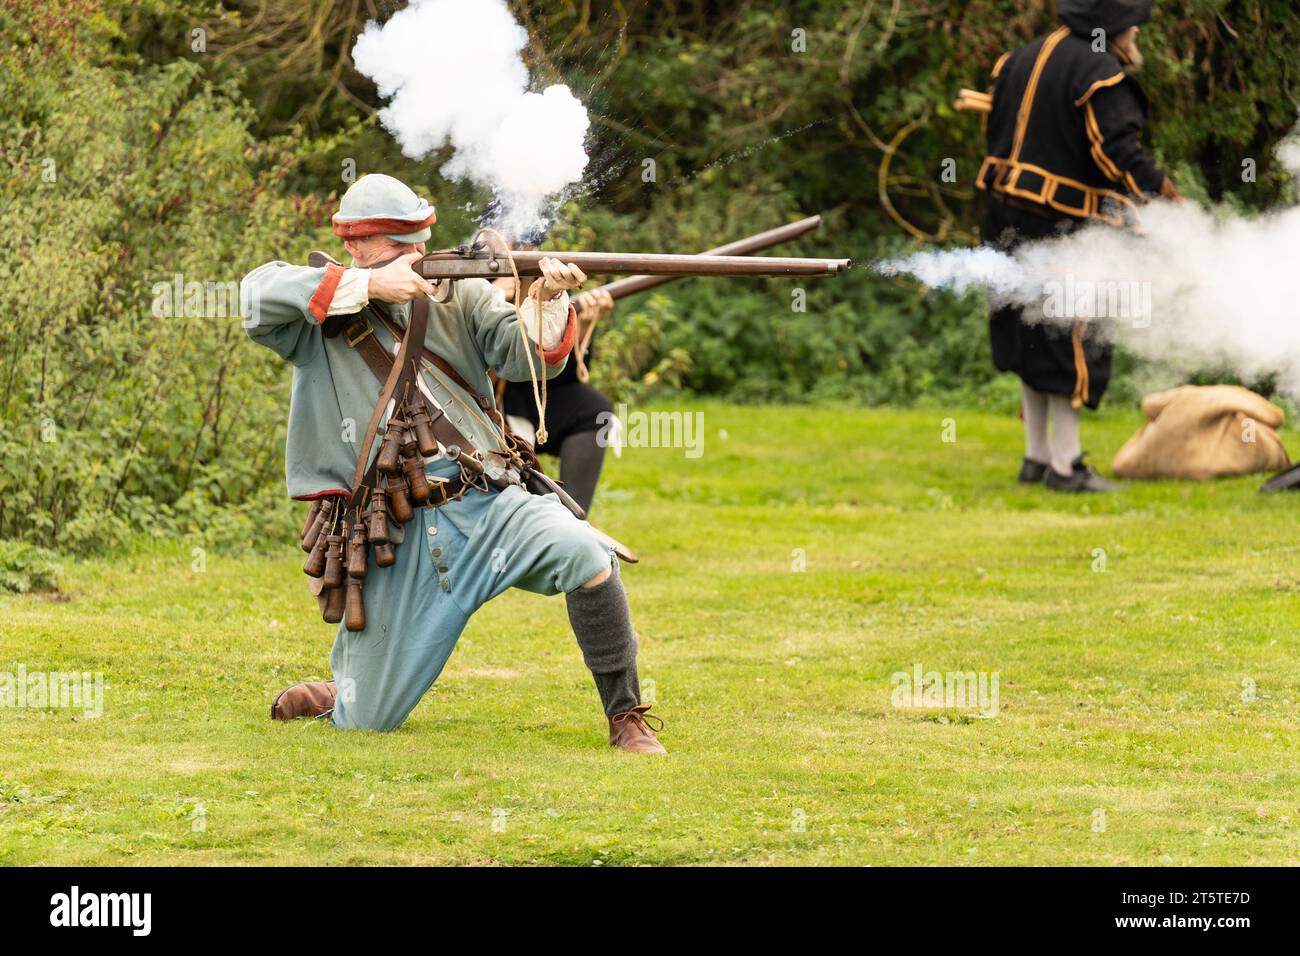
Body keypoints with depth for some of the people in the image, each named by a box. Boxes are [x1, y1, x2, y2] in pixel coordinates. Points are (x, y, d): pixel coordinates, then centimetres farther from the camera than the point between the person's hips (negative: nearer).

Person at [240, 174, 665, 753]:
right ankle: (337, 695, 42)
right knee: (368, 721, 2)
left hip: (487, 504, 1)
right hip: (396, 537, -1)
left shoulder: (458, 296, 11)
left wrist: (547, 301, -22)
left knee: (582, 552, -30)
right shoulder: (322, 315, 5)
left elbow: (529, 356, 0)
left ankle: (627, 717, -16)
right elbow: (258, 296, -15)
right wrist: (369, 285, -19)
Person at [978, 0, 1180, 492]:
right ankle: (1064, 465, 1)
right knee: (1072, 342, -1)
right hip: (1063, 227, -8)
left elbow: (997, 133, 16)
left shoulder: (1024, 58, 12)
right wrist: (1166, 192, -9)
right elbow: (1117, 152, -20)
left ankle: (1036, 456, 21)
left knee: (1033, 339, 15)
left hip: (1010, 216, 8)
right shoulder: (1098, 73, -15)